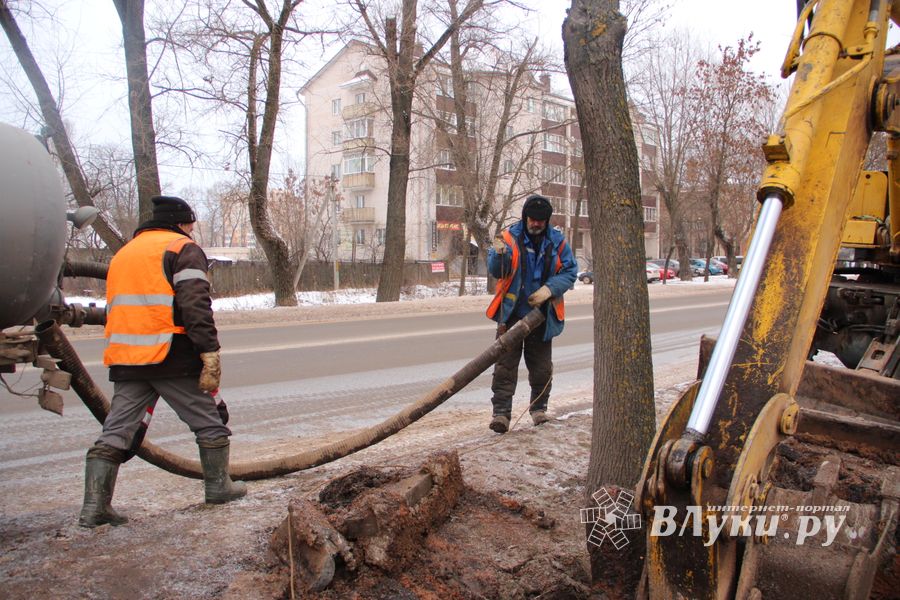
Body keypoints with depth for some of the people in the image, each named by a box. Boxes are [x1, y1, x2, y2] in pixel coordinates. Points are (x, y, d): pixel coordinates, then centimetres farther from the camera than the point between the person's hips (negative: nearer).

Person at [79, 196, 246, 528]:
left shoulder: (123, 254, 23)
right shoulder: (183, 249, -2)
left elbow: (115, 309, 25)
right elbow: (196, 307, -15)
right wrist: (210, 356, -18)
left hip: (125, 359, 7)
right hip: (171, 357, -6)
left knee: (116, 431, 7)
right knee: (208, 422, 9)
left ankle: (95, 505, 4)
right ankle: (218, 486, 18)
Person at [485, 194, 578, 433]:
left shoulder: (557, 241, 3)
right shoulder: (510, 237, -3)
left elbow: (570, 271, 3)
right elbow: (496, 271, -7)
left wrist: (549, 289, -13)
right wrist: (499, 255, -30)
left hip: (543, 315, 2)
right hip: (512, 313, -2)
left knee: (541, 366, 13)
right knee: (505, 364, -5)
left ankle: (539, 408, 30)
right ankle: (501, 412, -3)